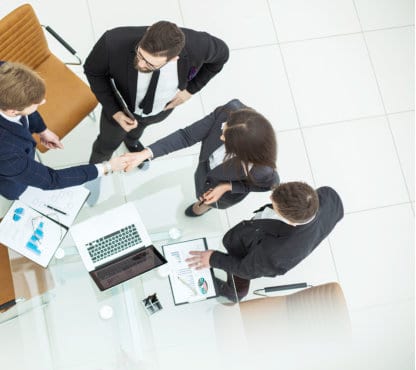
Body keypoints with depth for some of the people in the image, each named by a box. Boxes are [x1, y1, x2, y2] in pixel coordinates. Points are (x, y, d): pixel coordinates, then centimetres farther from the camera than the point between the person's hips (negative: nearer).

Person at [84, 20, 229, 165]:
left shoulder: (198, 46, -41)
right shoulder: (113, 43, -43)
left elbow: (221, 53, -15)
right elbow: (93, 71, -20)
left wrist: (190, 89, -16)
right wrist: (114, 111, -26)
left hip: (161, 109, 2)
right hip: (121, 108, -1)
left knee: (138, 128, 37)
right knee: (108, 144, 27)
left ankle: (131, 140, 74)